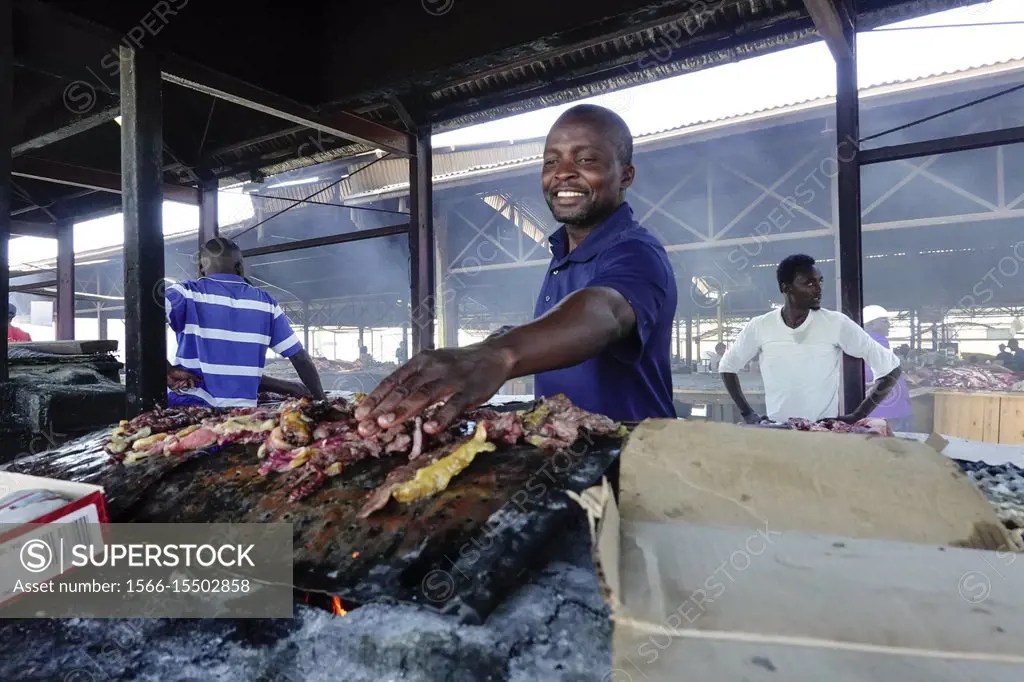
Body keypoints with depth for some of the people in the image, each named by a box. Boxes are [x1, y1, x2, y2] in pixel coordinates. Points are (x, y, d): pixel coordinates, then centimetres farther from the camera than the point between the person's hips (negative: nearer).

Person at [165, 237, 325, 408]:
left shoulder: (188, 293, 1)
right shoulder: (266, 302, 7)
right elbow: (301, 358, 8)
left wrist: (168, 371, -13)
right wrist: (321, 399, 17)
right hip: (242, 410, 1)